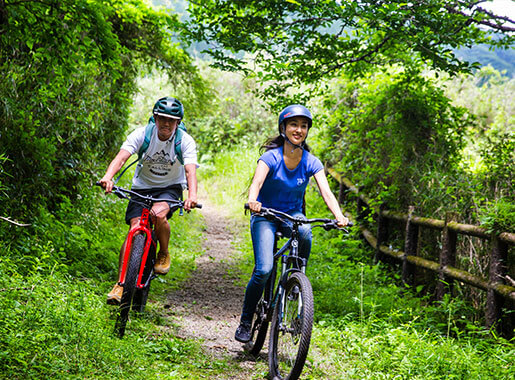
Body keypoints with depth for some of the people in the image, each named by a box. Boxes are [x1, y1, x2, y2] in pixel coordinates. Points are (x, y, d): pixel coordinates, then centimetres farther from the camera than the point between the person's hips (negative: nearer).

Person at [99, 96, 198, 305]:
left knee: (159, 214, -33)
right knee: (135, 229, -15)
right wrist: (108, 176, -50)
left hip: (170, 187, -1)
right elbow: (121, 157, -30)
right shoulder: (142, 134, -17)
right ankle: (121, 284, -11)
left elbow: (190, 170, -31)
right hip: (143, 187, 1)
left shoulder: (185, 141, -18)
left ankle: (164, 254, -4)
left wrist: (192, 196, -50)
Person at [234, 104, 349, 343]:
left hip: (292, 215, 2)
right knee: (264, 270, -20)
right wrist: (252, 201, -53)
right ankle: (245, 321, -1)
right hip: (265, 215, -2)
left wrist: (339, 216, -37)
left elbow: (326, 192, -18)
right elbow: (256, 182, -30)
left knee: (304, 231, -35)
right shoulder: (271, 157, -14)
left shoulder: (311, 162, -6)